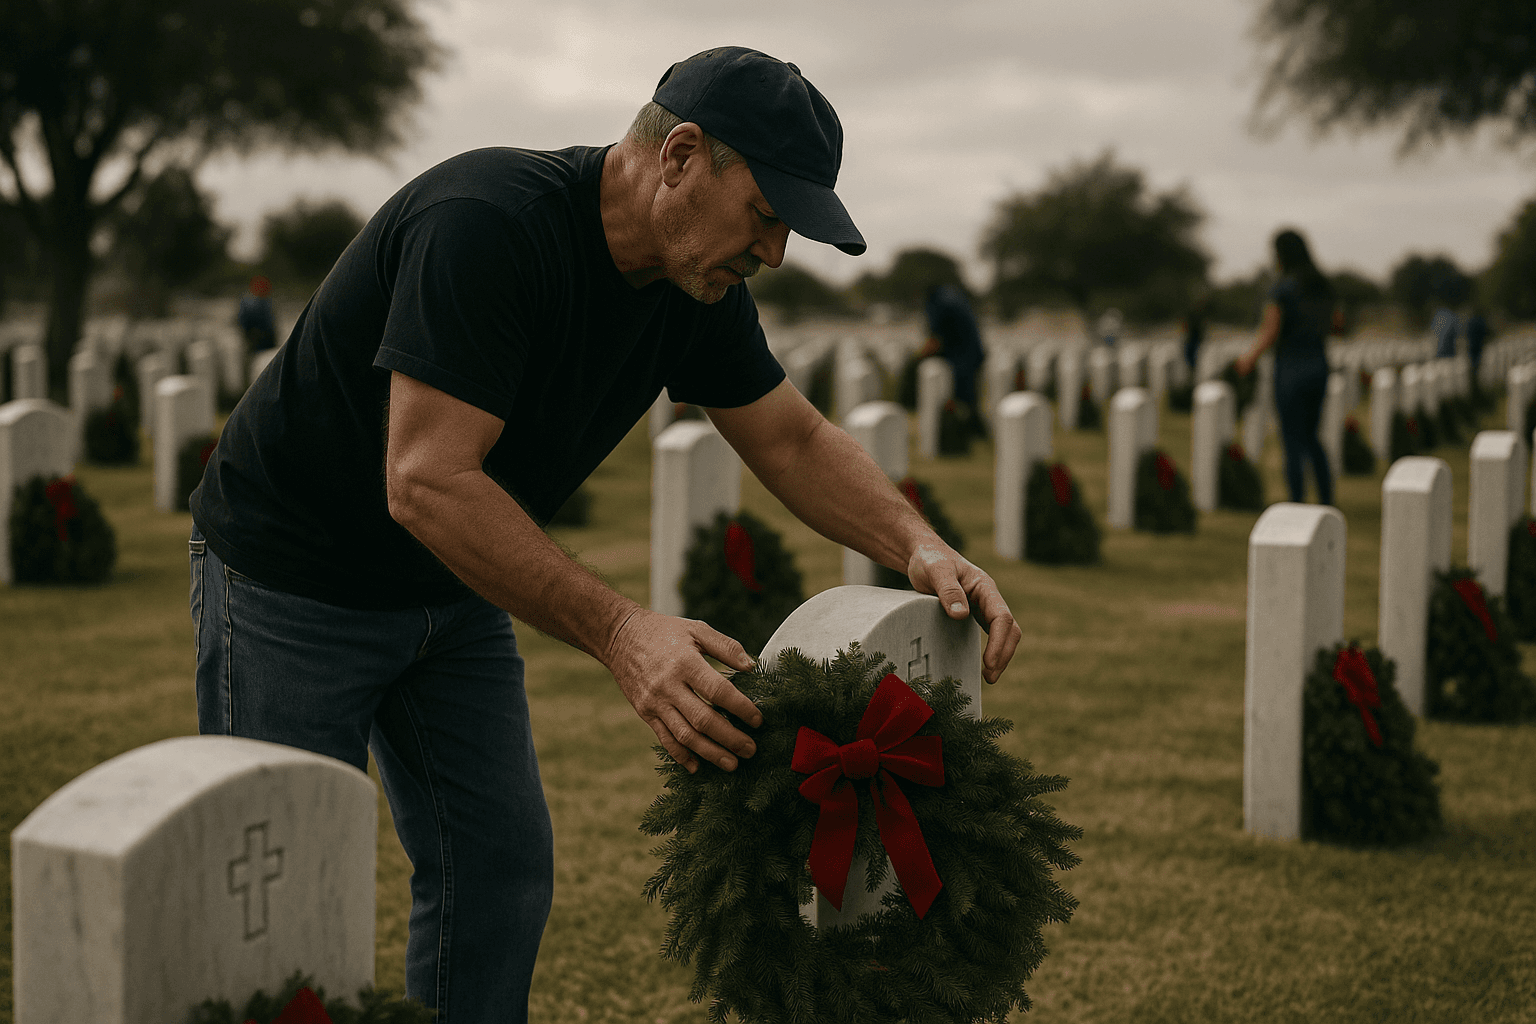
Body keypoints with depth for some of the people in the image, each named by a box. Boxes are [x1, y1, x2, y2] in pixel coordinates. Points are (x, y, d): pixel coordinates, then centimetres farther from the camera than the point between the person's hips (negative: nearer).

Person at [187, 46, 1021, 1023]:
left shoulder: (698, 284, -6)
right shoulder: (488, 224, -31)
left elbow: (794, 439, 4)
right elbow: (427, 482, -38)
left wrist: (920, 547, -15)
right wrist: (619, 630, -45)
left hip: (452, 592, 8)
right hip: (294, 578, -8)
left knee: (502, 877, 5)